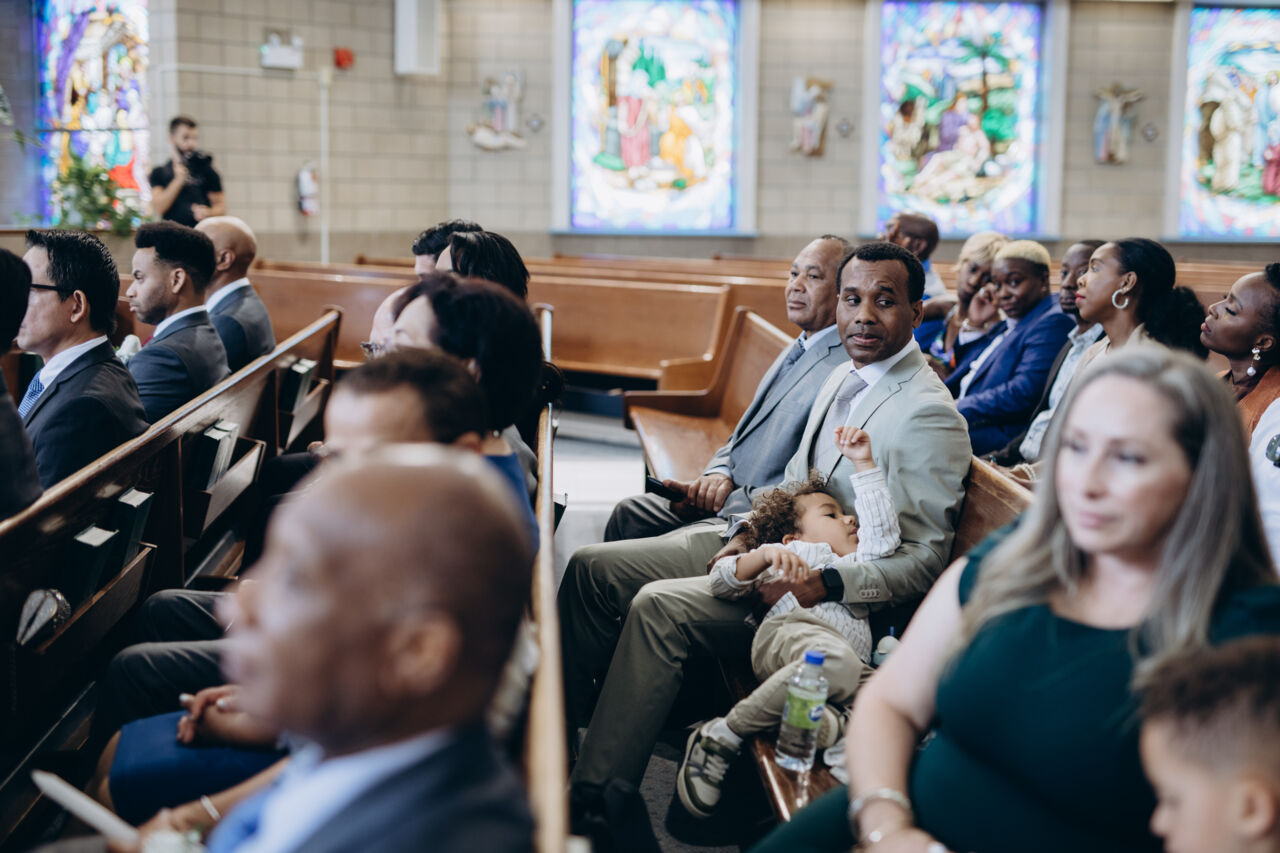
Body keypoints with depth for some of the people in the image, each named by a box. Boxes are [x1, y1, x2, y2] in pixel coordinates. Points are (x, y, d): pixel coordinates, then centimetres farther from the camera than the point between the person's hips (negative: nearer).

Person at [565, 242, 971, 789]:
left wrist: (822, 583, -28)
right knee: (596, 570, 1)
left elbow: (924, 563, -18)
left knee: (658, 606, -27)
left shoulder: (929, 416, -17)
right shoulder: (844, 377, 10)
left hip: (822, 593, -9)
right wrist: (746, 535, 3)